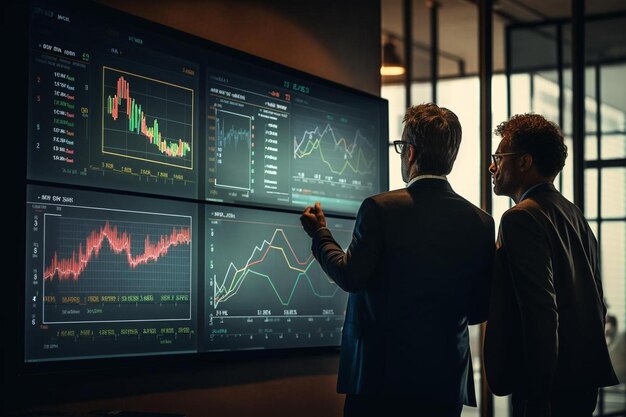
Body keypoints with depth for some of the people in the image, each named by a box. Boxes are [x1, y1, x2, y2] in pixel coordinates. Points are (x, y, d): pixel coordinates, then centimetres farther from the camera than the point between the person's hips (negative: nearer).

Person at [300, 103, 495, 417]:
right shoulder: (481, 222, 1)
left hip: (381, 376, -4)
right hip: (448, 380, 4)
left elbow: (351, 277, -10)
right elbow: (481, 308, 4)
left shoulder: (380, 209, -11)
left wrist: (320, 233, 7)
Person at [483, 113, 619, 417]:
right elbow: (597, 301, 17)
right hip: (584, 379, 9)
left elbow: (540, 311, -21)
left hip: (551, 382, -9)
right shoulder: (574, 214, 14)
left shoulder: (521, 218, -14)